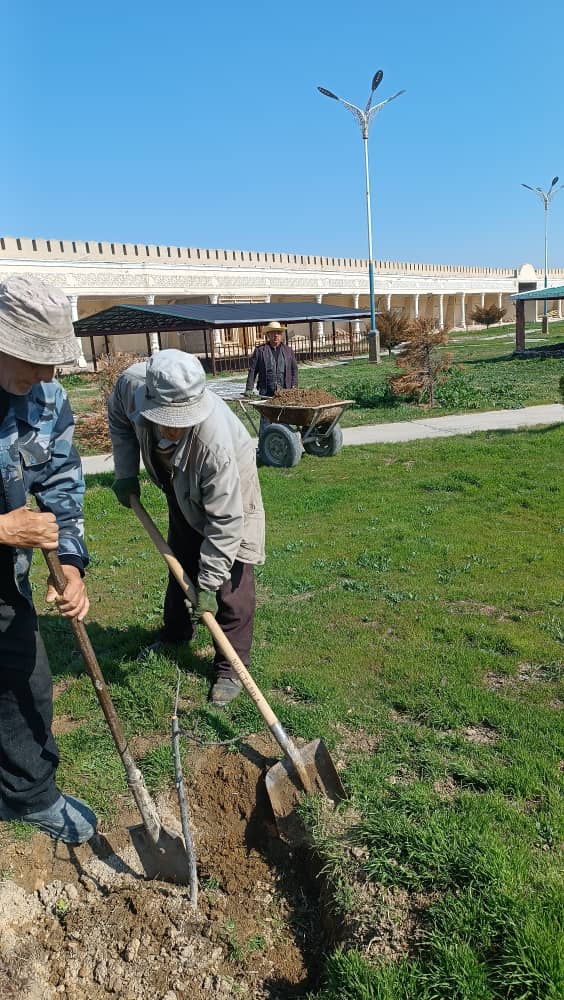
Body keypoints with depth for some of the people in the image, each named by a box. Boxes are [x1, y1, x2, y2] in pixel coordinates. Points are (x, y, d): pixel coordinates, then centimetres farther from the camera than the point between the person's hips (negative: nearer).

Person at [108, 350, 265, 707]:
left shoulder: (215, 440, -45)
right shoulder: (131, 383, -32)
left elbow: (225, 521, -37)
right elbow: (119, 418, -4)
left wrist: (208, 585, -31)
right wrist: (126, 473, -9)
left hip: (228, 485, -5)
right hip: (181, 484, 6)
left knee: (231, 581, -7)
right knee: (181, 563, 21)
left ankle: (231, 667, 9)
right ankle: (176, 634, 43)